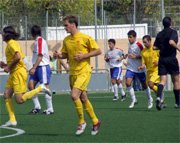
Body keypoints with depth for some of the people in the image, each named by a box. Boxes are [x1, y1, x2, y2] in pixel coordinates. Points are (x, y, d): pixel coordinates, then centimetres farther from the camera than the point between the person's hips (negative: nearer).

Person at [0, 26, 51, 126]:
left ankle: (40, 88, -3)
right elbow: (21, 58, 22)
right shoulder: (12, 43, 18)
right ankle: (12, 120, 1)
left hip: (18, 73, -10)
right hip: (13, 74, 10)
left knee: (19, 100, -12)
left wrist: (9, 67, -15)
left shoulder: (11, 44, -12)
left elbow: (18, 57, -26)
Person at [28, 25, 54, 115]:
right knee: (30, 85, 2)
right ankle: (37, 107, 6)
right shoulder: (37, 41, 16)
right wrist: (33, 68, 24)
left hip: (43, 67, -9)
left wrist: (34, 68, -21)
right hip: (37, 67, 9)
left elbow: (40, 56, -18)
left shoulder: (40, 41, -12)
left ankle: (50, 109, -1)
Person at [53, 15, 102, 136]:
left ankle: (82, 122, -5)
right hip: (72, 72, 7)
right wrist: (59, 55, -1)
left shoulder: (85, 38, -8)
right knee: (83, 99, 9)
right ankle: (95, 121, 23)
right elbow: (65, 54, 22)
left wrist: (84, 56, -14)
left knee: (74, 95, -20)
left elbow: (98, 51, -4)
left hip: (84, 72, -7)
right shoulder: (66, 40, 10)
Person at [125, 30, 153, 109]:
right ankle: (134, 100, 0)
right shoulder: (129, 44, 6)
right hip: (130, 68, 5)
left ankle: (150, 100, 30)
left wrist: (135, 56, -24)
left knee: (144, 85, 9)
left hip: (139, 69, -5)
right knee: (128, 83, -13)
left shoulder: (139, 45, -15)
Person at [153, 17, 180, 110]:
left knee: (162, 80, -2)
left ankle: (159, 97, -30)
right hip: (171, 58, -4)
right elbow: (171, 42, -25)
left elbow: (155, 47, 10)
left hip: (162, 59, 4)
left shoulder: (159, 34, 10)